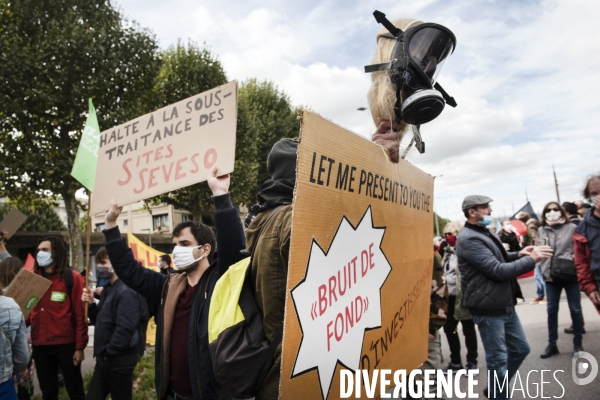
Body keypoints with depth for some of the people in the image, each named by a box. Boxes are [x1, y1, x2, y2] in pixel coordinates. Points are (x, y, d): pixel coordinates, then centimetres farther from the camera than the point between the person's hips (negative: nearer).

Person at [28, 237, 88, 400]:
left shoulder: (72, 278, -7)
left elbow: (80, 315, -8)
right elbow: (30, 310, 13)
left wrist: (80, 346, -10)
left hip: (66, 344, -5)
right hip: (40, 346, 5)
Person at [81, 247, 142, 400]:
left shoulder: (126, 292, -20)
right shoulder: (108, 289, 11)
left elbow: (125, 330, -25)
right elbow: (101, 322, 15)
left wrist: (109, 353, -15)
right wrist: (91, 304, 0)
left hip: (119, 360, -9)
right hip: (104, 359, 9)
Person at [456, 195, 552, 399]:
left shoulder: (483, 232, 11)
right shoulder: (469, 239, -21)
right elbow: (498, 271, -23)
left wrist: (518, 254, 5)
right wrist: (531, 260, -16)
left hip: (504, 305, 10)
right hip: (488, 308, -10)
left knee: (520, 348, 22)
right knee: (498, 359, 4)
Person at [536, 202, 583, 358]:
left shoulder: (572, 228, -2)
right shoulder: (541, 231, 6)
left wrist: (574, 257, -18)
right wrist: (544, 268, 0)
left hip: (570, 274, -2)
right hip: (551, 275, 2)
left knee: (575, 309, 9)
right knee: (551, 310, 8)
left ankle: (577, 343, 24)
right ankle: (552, 344, 19)